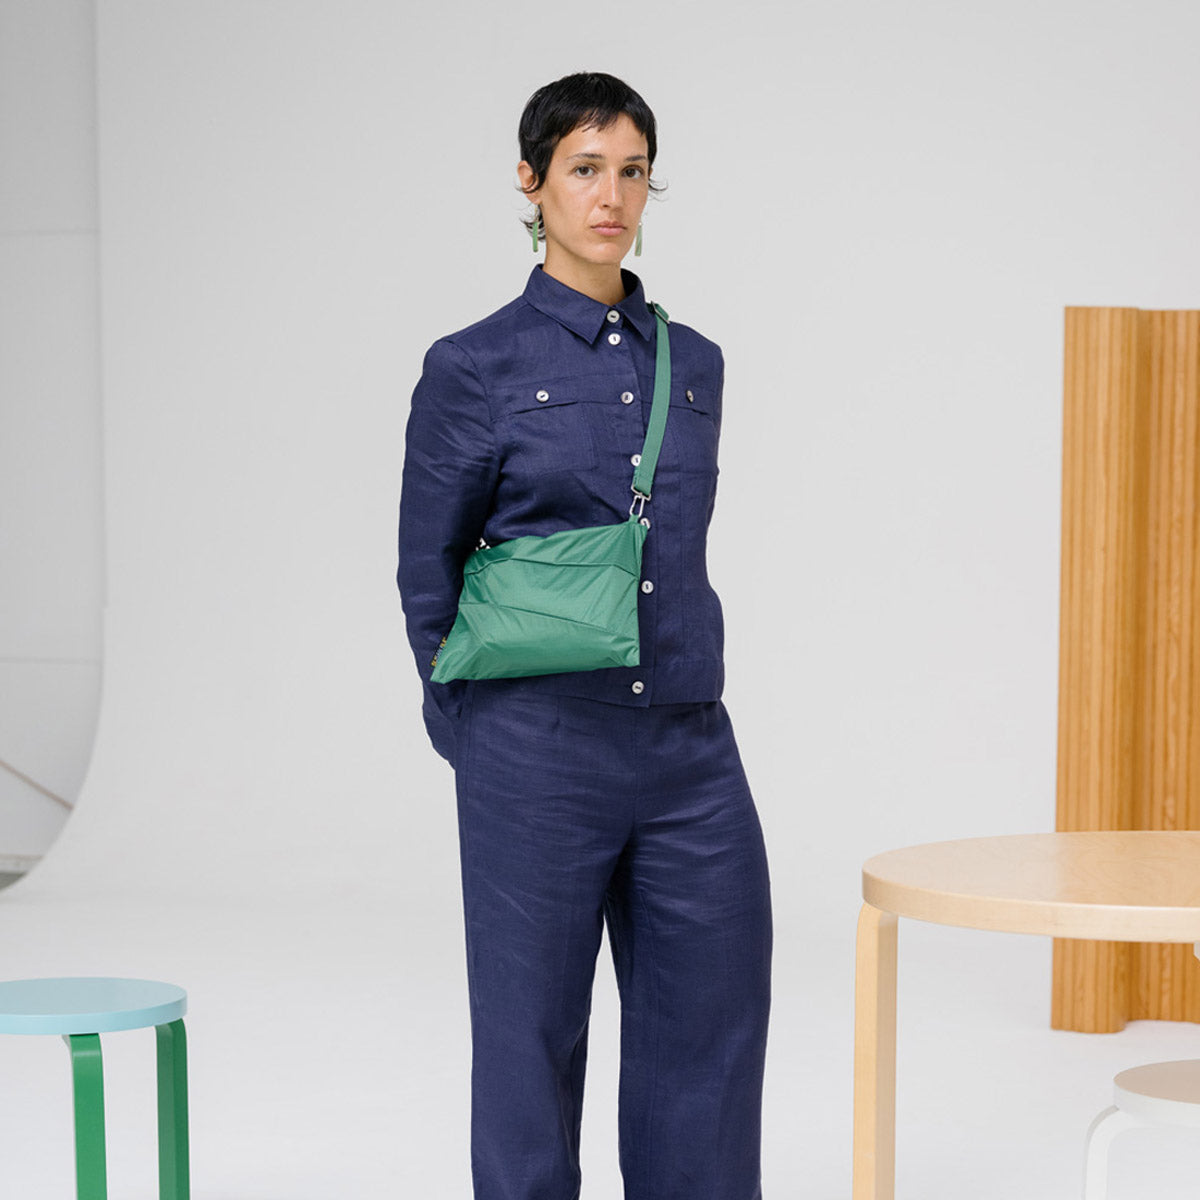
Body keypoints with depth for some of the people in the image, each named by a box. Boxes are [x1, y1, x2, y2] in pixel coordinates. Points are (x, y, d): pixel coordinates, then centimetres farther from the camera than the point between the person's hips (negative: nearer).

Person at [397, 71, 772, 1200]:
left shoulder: (692, 363, 11)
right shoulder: (474, 367, -4)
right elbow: (428, 575, 2)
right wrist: (483, 746, 4)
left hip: (689, 747, 5)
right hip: (541, 754, -5)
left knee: (713, 1029, 6)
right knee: (532, 1035, 4)